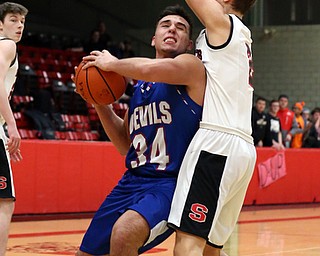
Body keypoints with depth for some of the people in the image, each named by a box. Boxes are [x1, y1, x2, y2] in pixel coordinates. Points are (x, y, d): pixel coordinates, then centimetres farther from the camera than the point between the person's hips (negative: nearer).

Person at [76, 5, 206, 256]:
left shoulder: (191, 67, -5)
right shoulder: (139, 85, 16)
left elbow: (150, 68, -28)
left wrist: (112, 64, -8)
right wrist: (100, 103, 12)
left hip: (171, 183, -8)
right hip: (132, 180, 8)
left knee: (125, 232, -34)